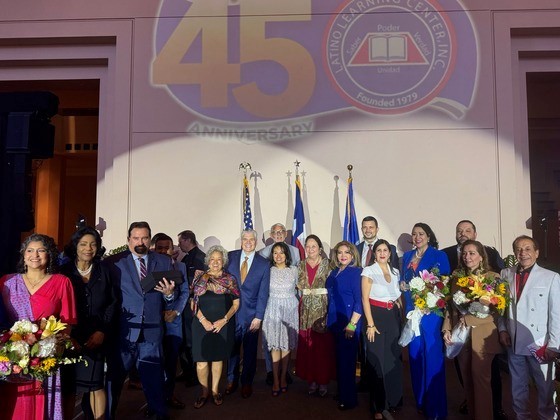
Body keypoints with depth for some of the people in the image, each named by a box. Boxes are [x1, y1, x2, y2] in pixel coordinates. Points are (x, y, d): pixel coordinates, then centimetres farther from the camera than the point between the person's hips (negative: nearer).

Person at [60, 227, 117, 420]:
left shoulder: (103, 271, 6)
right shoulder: (64, 272, 1)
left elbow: (112, 303, 4)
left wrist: (102, 331, -5)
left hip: (96, 338, 1)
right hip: (70, 338, -1)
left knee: (95, 384, 0)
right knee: (69, 386, 4)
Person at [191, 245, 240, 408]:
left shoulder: (230, 279, 1)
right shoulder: (200, 279, 1)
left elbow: (236, 303, 3)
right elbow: (194, 303, 2)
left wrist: (224, 320, -9)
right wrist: (203, 320, -10)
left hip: (223, 326, 1)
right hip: (202, 325, 0)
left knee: (218, 358, 10)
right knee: (202, 361, -2)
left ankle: (215, 390, 28)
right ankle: (204, 392, 18)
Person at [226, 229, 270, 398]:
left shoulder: (264, 264, -4)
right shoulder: (230, 257, -1)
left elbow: (263, 293, -4)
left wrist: (258, 317, -8)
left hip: (251, 314, -1)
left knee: (250, 350, 11)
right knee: (232, 348, 12)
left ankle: (247, 383, 29)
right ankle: (232, 380, 31)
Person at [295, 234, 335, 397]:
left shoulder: (327, 265, -1)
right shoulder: (301, 265, 9)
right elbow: (299, 286, 13)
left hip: (323, 308, -3)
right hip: (306, 309, 3)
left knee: (324, 345, -2)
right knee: (307, 345, 3)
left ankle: (324, 381, 12)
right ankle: (312, 380, 17)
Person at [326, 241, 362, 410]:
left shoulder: (356, 272, -11)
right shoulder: (334, 273, 10)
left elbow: (359, 301, -16)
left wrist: (352, 324, -20)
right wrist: (327, 318, 13)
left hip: (348, 323, -6)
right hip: (335, 322, 7)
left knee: (347, 360, 3)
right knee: (339, 359, 16)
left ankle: (349, 398, 18)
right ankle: (341, 392, 30)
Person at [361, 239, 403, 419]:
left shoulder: (395, 272, 8)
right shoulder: (369, 271, -7)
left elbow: (398, 296, 17)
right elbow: (365, 299, -9)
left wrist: (401, 315, 6)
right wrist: (370, 324, -15)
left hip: (393, 317, 5)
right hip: (376, 317, -5)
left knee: (394, 359, 10)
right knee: (378, 361, 0)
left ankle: (393, 400, 28)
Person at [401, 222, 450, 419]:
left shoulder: (439, 255, -2)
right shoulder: (407, 256, 14)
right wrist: (404, 287, -3)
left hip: (431, 309, -5)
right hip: (412, 309, 5)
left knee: (432, 355, -3)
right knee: (415, 354, 10)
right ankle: (420, 401, 24)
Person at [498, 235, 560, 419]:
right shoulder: (506, 274, 1)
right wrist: (502, 329, 1)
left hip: (539, 344, -3)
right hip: (514, 342, 3)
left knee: (545, 386, 11)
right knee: (518, 385, 17)